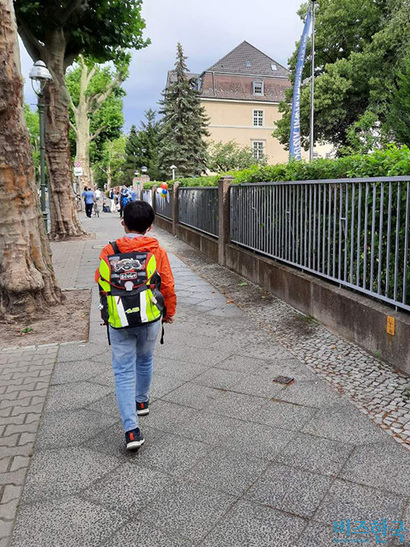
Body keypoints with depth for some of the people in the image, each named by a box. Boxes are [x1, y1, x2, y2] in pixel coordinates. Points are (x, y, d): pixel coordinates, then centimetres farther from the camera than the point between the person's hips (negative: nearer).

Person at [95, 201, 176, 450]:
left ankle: (132, 430, -6)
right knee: (145, 361, 24)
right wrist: (169, 311, 15)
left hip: (119, 320, -1)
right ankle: (142, 401, 46)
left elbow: (100, 280, 4)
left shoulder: (110, 251, -6)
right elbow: (167, 285, -1)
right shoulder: (157, 251, -6)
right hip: (150, 318, 1)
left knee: (124, 371, 2)